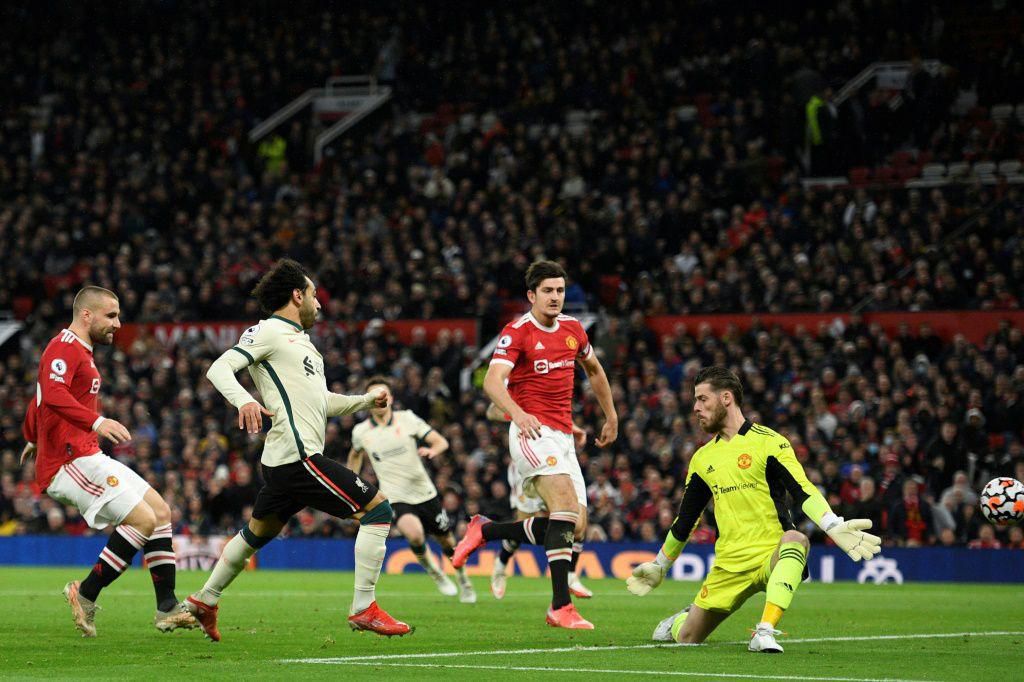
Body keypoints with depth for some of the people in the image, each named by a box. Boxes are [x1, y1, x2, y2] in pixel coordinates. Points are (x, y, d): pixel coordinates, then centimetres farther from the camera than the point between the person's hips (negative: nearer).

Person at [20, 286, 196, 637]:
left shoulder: (80, 351, 23)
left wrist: (33, 439, 53)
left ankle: (167, 610, 6)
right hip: (71, 460, -11)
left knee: (161, 511, 7)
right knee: (144, 518, -18)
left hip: (88, 458, 11)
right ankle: (85, 594, -11)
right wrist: (96, 422, -41)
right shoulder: (65, 347, -10)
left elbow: (38, 400, 37)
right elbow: (52, 394, -30)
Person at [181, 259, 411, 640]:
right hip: (298, 455, -11)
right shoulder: (269, 331, -5)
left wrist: (366, 401, 20)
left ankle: (204, 601, 35)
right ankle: (364, 609, -11)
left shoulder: (299, 339, 23)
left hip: (282, 461, 11)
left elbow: (322, 401, 30)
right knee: (377, 509, -10)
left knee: (259, 531, 24)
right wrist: (244, 401, -33)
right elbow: (219, 369, -15)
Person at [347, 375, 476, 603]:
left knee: (448, 542, 11)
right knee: (414, 534, -30)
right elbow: (355, 454, 22)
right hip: (396, 498, -1)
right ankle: (434, 573, 0)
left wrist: (432, 450, -26)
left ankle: (463, 580, 40)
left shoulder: (407, 418, -4)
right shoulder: (360, 432, -1)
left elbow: (441, 442, -3)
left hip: (425, 492, 2)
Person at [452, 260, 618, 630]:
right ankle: (561, 606, -31)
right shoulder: (517, 332, -8)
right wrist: (517, 413, -40)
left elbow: (594, 369, 31)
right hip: (533, 431, -7)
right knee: (566, 501, -27)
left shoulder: (573, 328, 12)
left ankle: (485, 530, 18)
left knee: (574, 524, 0)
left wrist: (611, 416, 34)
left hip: (563, 436, 7)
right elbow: (492, 381, -22)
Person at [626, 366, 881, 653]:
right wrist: (659, 567, 31)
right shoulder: (702, 459, 14)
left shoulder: (767, 442, -4)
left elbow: (802, 490, -15)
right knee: (687, 639, 2)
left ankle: (764, 633, -43)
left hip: (771, 555, -5)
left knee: (796, 539, -40)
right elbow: (685, 520, 25)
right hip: (729, 564, 5)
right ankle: (680, 621, 40)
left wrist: (835, 527, -31)